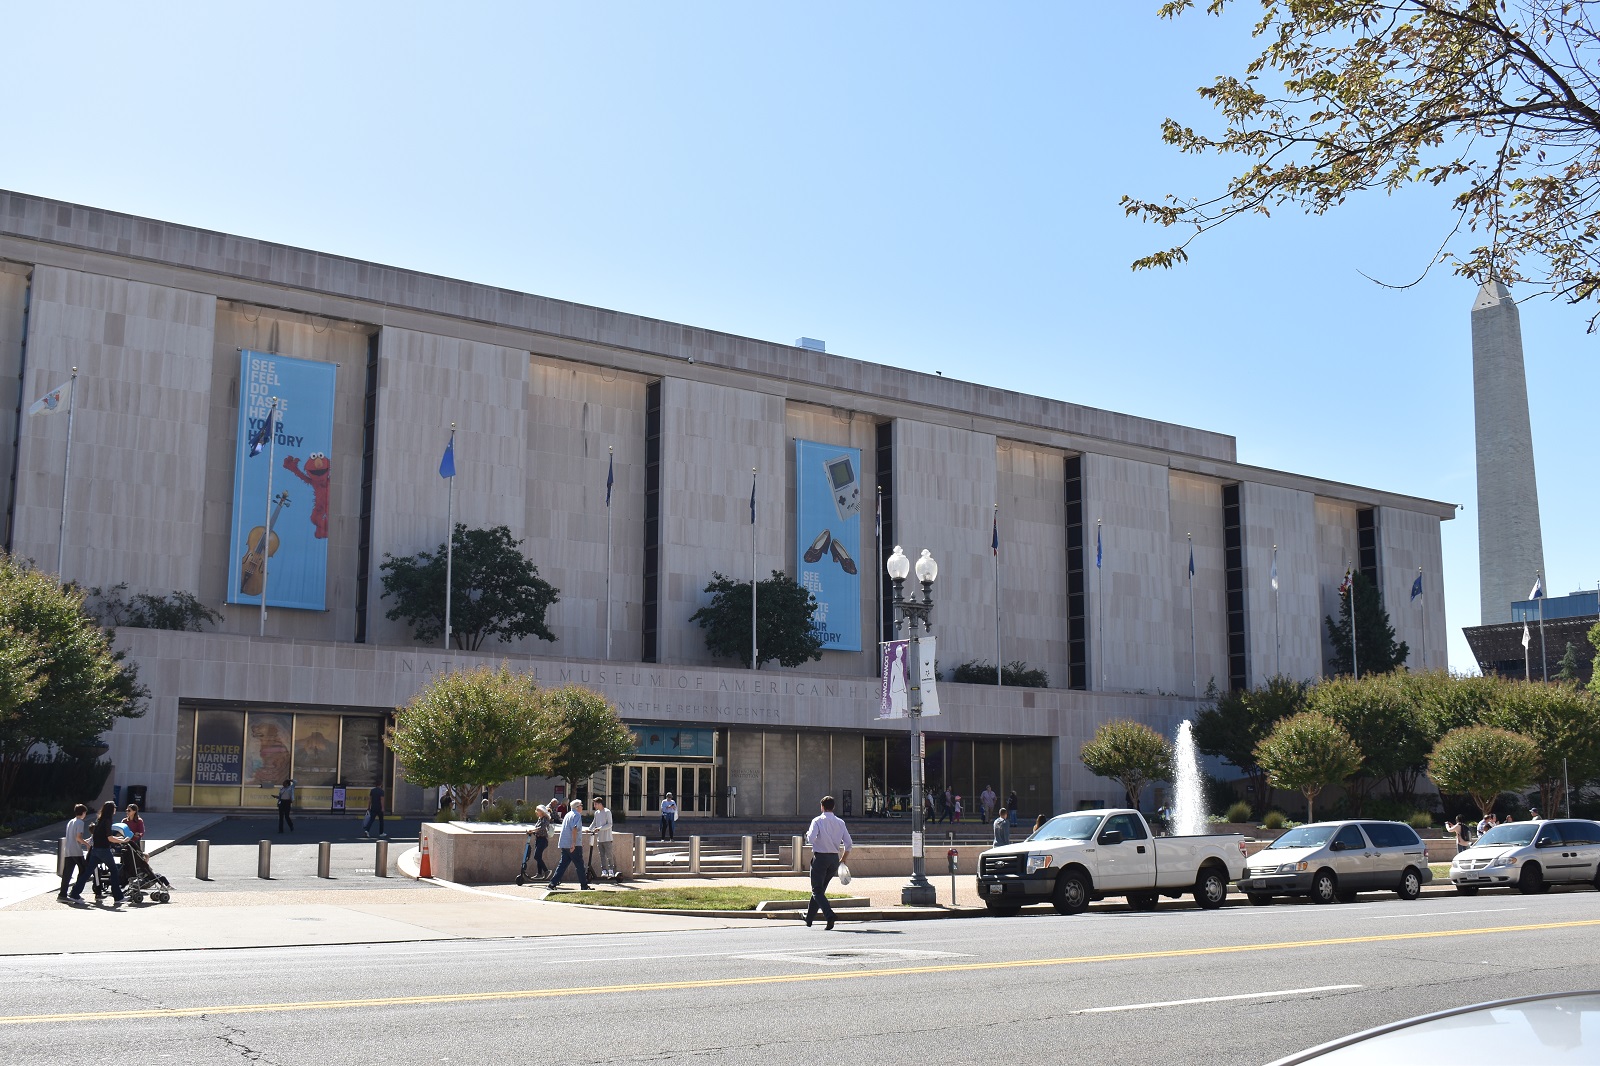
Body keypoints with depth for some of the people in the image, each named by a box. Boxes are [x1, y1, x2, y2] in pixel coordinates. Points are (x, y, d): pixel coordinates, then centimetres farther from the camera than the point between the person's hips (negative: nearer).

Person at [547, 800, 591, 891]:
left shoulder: (568, 814, 19)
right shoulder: (577, 815, -8)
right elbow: (574, 829, -21)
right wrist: (574, 843, -26)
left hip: (564, 845, 8)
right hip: (574, 846, -8)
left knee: (562, 864, 8)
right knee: (580, 865, 0)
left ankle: (553, 883, 1)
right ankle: (584, 886, 4)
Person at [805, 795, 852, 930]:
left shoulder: (818, 821, -8)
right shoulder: (840, 822, 6)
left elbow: (810, 839, -22)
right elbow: (848, 844, 3)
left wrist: (807, 834, 1)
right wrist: (843, 859, 15)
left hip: (820, 857, -5)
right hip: (834, 858, 5)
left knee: (817, 890, -3)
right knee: (821, 889, 18)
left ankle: (829, 914, -25)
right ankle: (809, 918, 26)